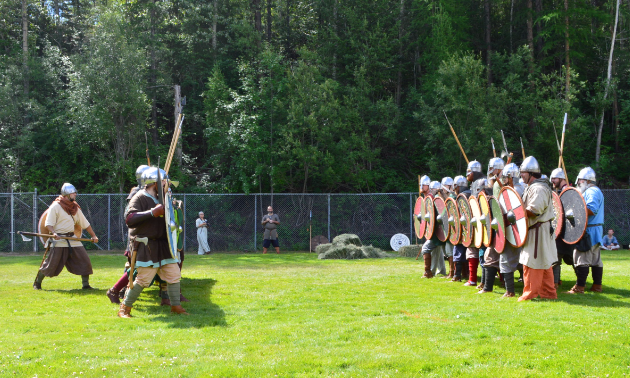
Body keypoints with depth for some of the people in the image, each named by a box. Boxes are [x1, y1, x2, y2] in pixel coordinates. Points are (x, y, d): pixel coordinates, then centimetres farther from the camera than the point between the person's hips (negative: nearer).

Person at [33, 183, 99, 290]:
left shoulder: (75, 208, 14)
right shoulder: (56, 206, -5)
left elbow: (85, 223, 19)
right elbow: (48, 223, -10)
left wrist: (93, 235, 14)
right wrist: (53, 233, -27)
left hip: (73, 240, 6)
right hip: (59, 240, -6)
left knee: (84, 260, -5)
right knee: (51, 264, -4)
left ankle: (86, 284, 3)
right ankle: (37, 283, 15)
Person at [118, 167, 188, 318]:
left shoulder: (159, 198, 16)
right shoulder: (140, 198, -10)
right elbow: (129, 219, -23)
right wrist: (151, 213, -27)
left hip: (162, 245, 8)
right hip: (147, 246, -8)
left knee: (174, 274, 5)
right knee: (143, 279, -9)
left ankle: (175, 305, 17)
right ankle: (125, 308, 6)